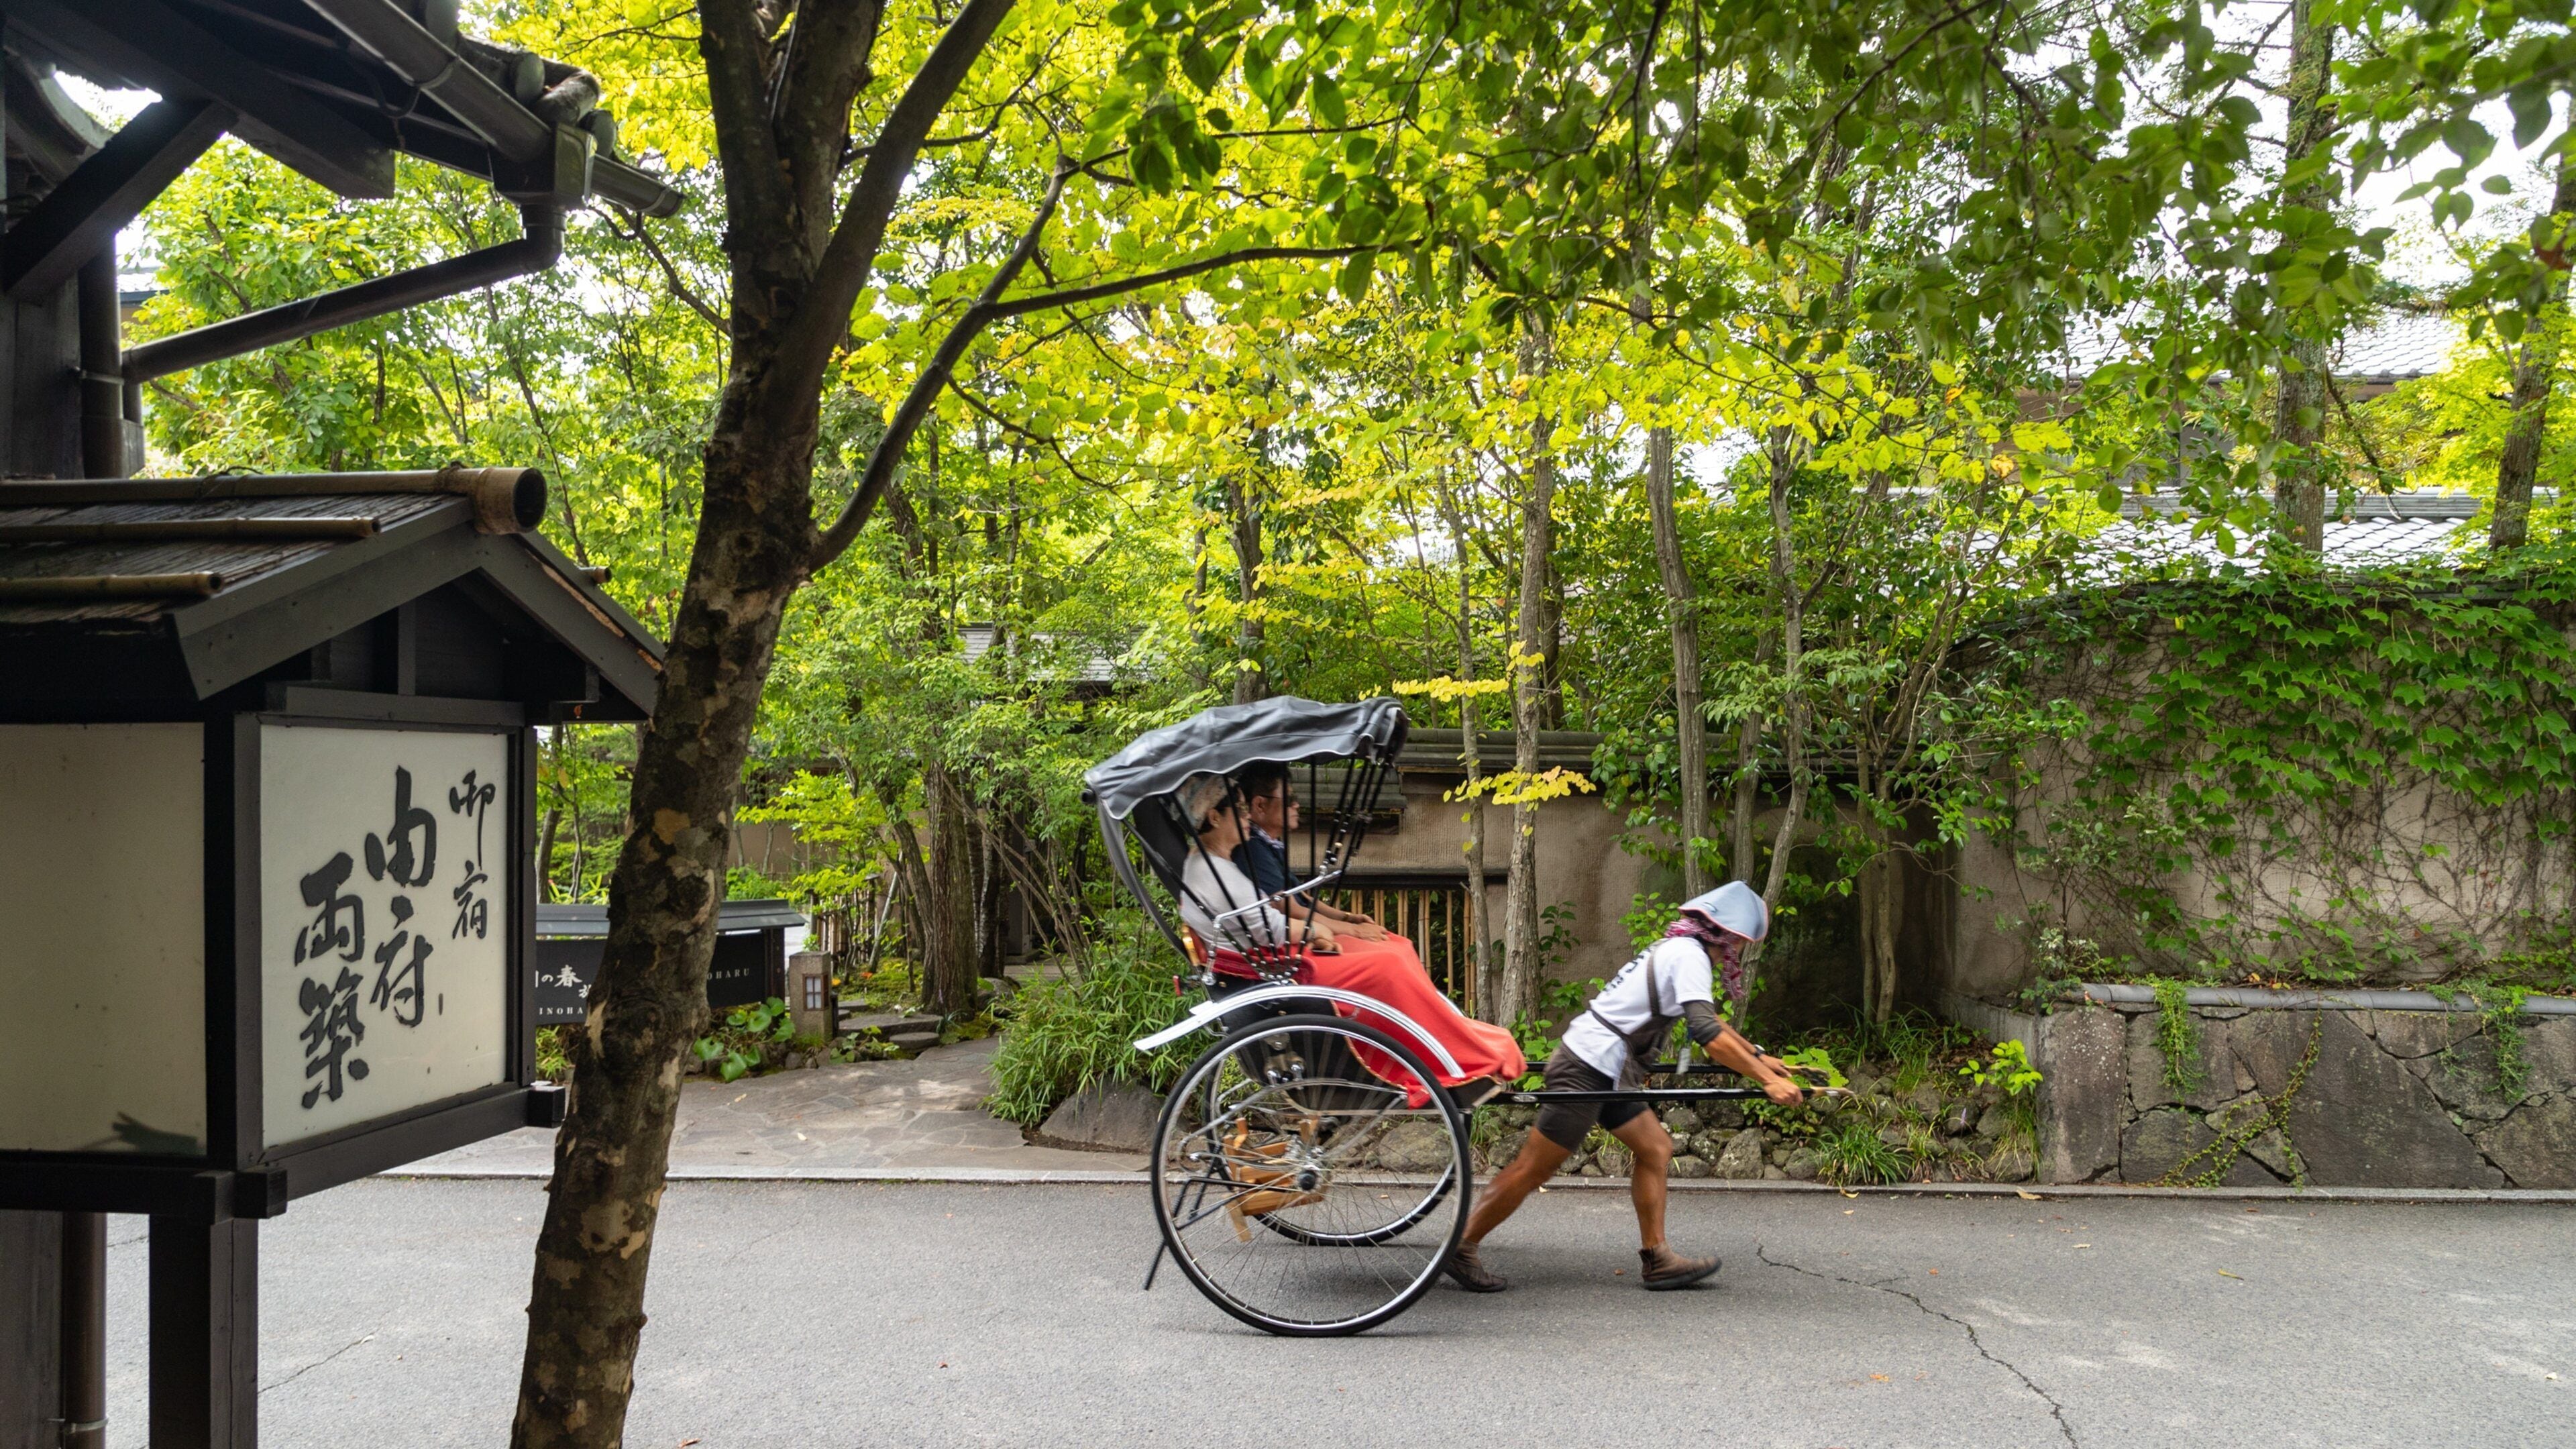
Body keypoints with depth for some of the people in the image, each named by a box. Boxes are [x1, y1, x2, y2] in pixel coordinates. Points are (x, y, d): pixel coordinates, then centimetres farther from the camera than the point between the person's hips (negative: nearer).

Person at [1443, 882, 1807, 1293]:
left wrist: (1757, 1056, 34)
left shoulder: (1676, 949, 17)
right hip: (1587, 1069, -10)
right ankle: (1460, 1249, 3)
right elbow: (1709, 1036, -23)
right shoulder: (1689, 956, -13)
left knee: (1655, 1147, 11)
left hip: (1605, 1073, 10)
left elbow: (1708, 1019, 32)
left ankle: (1657, 1259, 13)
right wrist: (1766, 1079, -21)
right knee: (1533, 1169, -4)